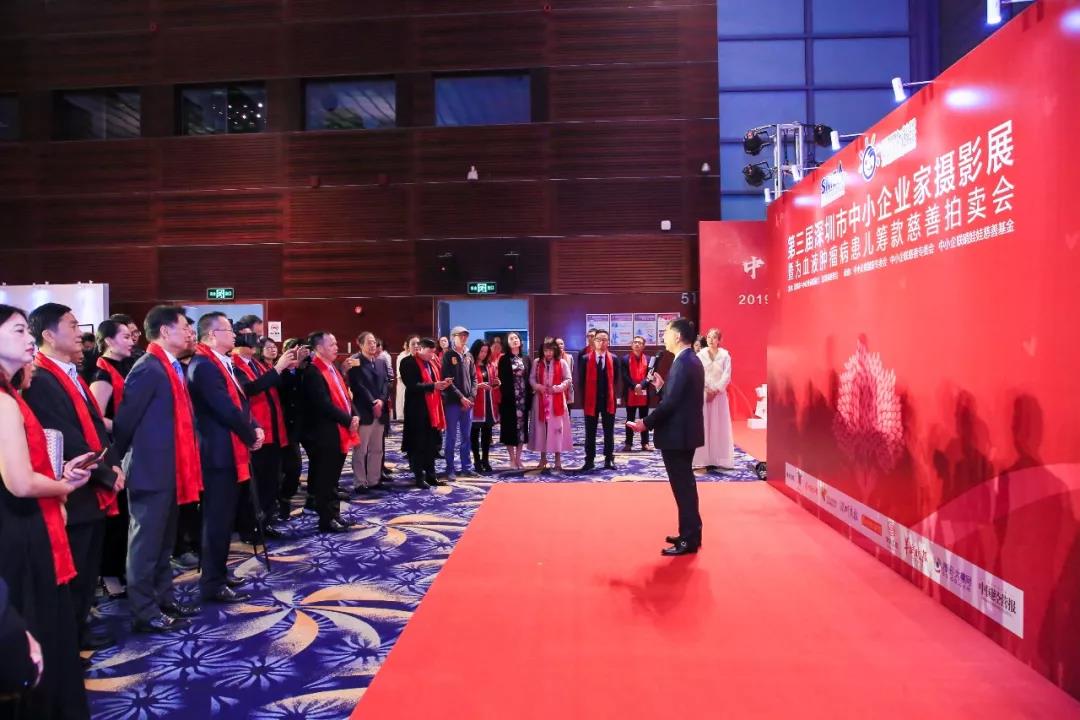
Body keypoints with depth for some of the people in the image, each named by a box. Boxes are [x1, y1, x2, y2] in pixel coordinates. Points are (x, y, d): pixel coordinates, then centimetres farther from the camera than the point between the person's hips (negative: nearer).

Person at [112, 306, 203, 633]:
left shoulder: (173, 367, 13)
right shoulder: (149, 369, -16)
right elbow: (125, 418, -16)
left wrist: (186, 465, 11)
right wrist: (124, 459, -2)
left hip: (170, 470, 9)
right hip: (151, 470, -9)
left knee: (163, 542, 18)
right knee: (146, 543, 2)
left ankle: (164, 599, 29)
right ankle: (144, 612, 12)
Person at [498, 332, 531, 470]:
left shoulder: (526, 359, 10)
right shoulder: (504, 360, 0)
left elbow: (529, 379, 8)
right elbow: (502, 380, -5)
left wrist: (530, 397, 1)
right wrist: (503, 397, -13)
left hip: (523, 398, 3)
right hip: (509, 398, -3)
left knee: (522, 427, 5)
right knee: (510, 428, 1)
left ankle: (518, 459, 14)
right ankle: (512, 459, 10)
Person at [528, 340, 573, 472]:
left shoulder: (562, 363, -1)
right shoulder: (537, 363, 5)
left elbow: (568, 380, -2)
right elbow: (532, 378, 8)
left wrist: (556, 388, -15)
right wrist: (537, 386, -12)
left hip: (557, 400, -2)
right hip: (540, 400, 2)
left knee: (557, 427, -3)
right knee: (541, 427, 5)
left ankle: (558, 459, 3)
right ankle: (543, 458, 17)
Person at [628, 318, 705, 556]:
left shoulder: (682, 363, -20)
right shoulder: (692, 360, 11)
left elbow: (670, 403, -24)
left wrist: (646, 423, -16)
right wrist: (662, 387, 6)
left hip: (677, 434, -10)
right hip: (687, 431, 10)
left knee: (682, 486, -3)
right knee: (686, 484, 18)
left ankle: (689, 540, 5)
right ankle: (690, 533, 28)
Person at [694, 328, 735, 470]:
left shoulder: (725, 355, 1)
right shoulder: (700, 354, 2)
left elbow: (727, 375, -4)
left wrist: (716, 390, -12)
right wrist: (706, 390, -13)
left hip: (719, 393, 0)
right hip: (703, 393, 0)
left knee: (719, 426, 2)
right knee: (703, 425, -1)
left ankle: (718, 459, 6)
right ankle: (704, 459, 2)